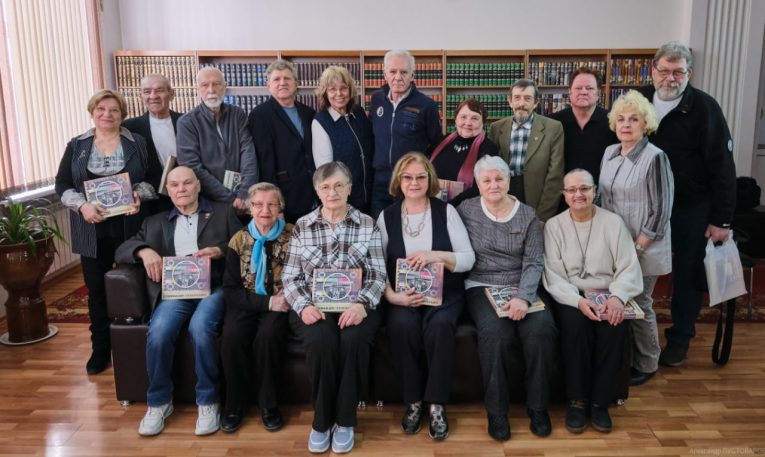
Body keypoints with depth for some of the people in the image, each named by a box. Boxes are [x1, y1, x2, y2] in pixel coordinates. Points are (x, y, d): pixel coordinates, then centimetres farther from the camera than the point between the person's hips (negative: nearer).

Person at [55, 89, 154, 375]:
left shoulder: (138, 143, 4)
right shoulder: (76, 146, 7)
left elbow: (155, 178, 3)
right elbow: (62, 184, 5)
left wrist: (139, 194, -17)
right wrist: (82, 205, -13)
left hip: (131, 228, -1)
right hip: (92, 231, 2)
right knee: (97, 290, 8)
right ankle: (100, 349, 21)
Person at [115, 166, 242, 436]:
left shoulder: (223, 213, 17)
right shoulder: (155, 223, 24)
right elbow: (121, 251, 15)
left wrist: (219, 251, -12)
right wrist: (144, 250, -7)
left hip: (213, 287, -2)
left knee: (200, 327, -33)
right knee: (158, 332, -28)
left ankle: (208, 400, -14)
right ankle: (159, 402, -5)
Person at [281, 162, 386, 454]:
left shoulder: (368, 225, 6)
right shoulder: (302, 226, 8)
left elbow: (378, 276, 0)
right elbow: (290, 278, 5)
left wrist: (362, 304, -18)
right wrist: (304, 306, -14)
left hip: (355, 306, 0)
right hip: (314, 306, 0)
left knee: (354, 338, -32)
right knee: (322, 340, -32)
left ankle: (345, 421, -10)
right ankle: (322, 420, -8)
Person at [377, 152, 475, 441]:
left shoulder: (446, 211, 3)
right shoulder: (387, 216, 6)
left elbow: (468, 259, -3)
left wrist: (437, 256, -20)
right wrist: (392, 296, -16)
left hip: (444, 294, 0)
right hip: (403, 296, 1)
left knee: (440, 326, -31)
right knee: (402, 325, -30)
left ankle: (437, 404, -14)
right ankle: (413, 400, -9)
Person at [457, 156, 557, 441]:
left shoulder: (527, 216, 6)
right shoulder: (465, 210, 5)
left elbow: (533, 263, -2)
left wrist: (523, 297, -17)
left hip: (522, 289, 2)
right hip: (481, 287, -1)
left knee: (542, 330, -27)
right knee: (496, 333, -31)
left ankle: (538, 406, -6)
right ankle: (496, 409, -12)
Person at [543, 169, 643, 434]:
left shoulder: (613, 222, 4)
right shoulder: (554, 225, 3)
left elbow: (629, 268, -1)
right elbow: (553, 275, -4)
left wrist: (617, 297, -21)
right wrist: (578, 300, -22)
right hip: (569, 297, -1)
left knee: (615, 327, -30)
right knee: (575, 323, -33)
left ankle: (599, 402, -13)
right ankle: (577, 400, -16)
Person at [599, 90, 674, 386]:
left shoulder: (655, 158, -14)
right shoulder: (610, 153, 5)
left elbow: (660, 211, -14)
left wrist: (636, 249, -16)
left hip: (643, 249, -5)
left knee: (639, 305, 5)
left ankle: (646, 365, 24)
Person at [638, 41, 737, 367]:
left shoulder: (704, 107, -12)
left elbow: (722, 166, -12)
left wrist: (722, 219, -13)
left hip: (692, 208, -3)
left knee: (688, 274, 9)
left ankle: (680, 338, 26)